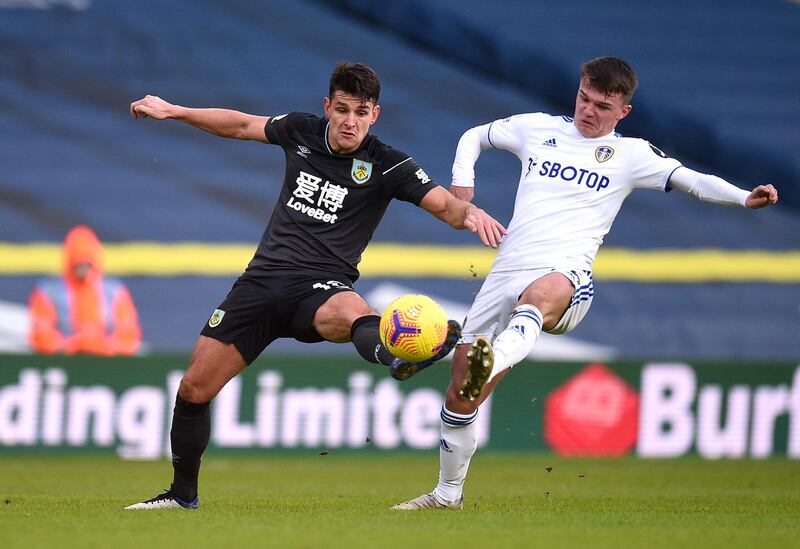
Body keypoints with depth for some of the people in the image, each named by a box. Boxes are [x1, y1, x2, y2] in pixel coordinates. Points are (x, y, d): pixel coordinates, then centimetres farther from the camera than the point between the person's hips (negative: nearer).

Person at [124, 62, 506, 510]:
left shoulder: (386, 166, -5)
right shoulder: (302, 131, 7)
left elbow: (447, 206, -14)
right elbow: (241, 125, 25)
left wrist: (470, 212, -37)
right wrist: (172, 111, 26)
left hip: (319, 286, -4)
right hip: (264, 277, 4)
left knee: (351, 313, -43)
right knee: (194, 388, 2)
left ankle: (393, 354, -78)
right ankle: (183, 494, 22)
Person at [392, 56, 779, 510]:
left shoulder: (630, 154, 10)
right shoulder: (538, 129, 19)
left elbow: (693, 180, 2)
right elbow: (474, 137, 32)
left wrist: (744, 198, -16)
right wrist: (462, 184, 14)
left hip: (566, 273, -4)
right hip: (509, 268, 4)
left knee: (541, 294, -44)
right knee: (459, 392, 2)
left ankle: (489, 367, -73)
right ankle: (448, 493, 22)